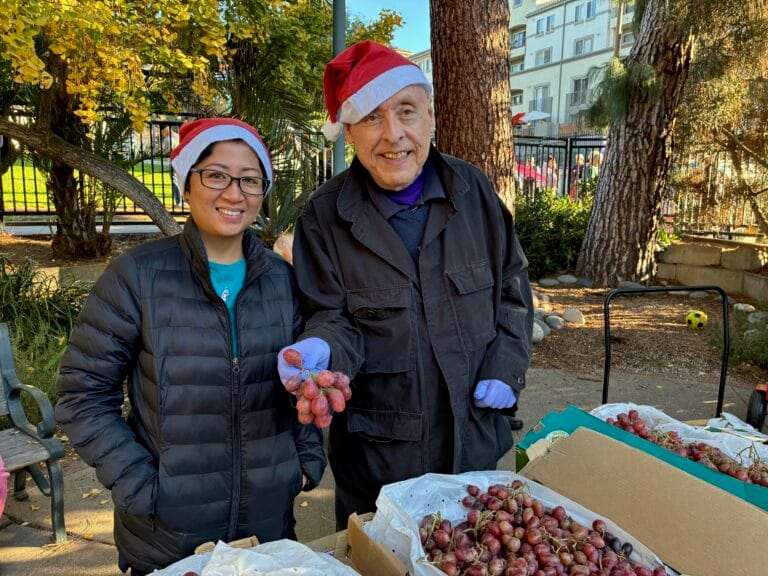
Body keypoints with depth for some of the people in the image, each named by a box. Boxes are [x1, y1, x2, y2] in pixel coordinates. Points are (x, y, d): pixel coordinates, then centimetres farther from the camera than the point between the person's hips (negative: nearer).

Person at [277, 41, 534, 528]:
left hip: (477, 436, 3)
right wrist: (321, 348, -30)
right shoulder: (326, 215, -10)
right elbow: (333, 319, -7)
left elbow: (512, 286, 6)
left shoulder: (472, 190, -2)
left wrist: (506, 369, -4)